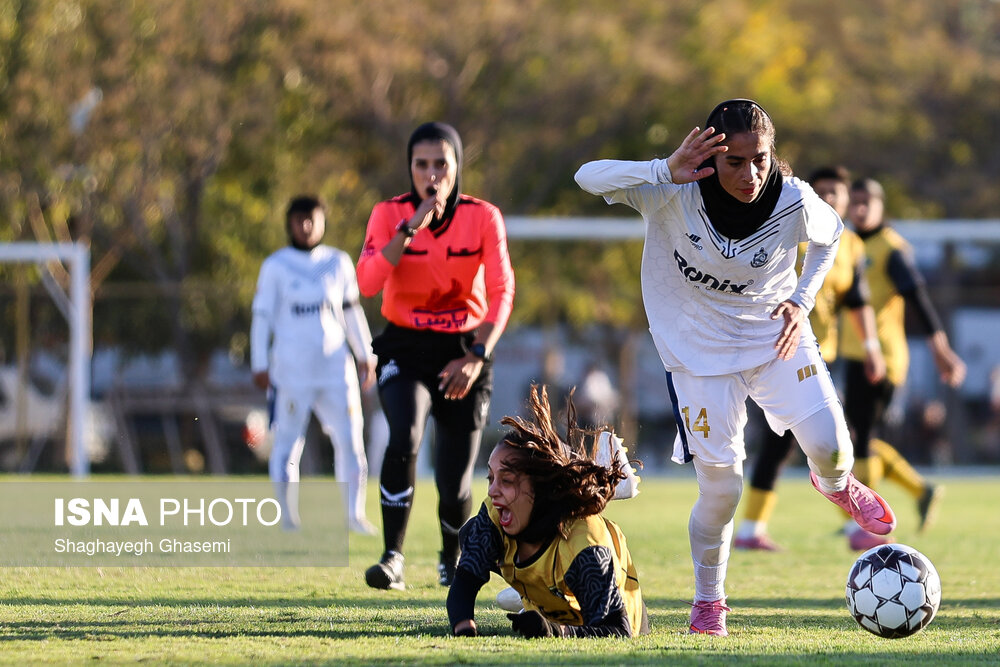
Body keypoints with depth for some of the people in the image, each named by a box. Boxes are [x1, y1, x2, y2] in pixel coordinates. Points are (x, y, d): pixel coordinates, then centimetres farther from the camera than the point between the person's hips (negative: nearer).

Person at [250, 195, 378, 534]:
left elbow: (352, 312, 16)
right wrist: (260, 365, -3)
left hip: (335, 366, 3)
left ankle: (354, 513, 3)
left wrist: (365, 357, 14)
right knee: (288, 440, -2)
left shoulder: (338, 262, 10)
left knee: (350, 438, -3)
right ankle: (288, 515, 6)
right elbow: (262, 316, 1)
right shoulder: (276, 266, 1)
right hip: (291, 367, -3)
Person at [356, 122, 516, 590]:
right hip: (405, 349, 0)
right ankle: (392, 559, -26)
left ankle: (452, 558, 32)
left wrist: (478, 356, -29)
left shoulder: (483, 218, -7)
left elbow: (501, 291, -16)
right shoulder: (390, 214, -6)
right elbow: (367, 283, -21)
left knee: (454, 482, 0)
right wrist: (411, 227, -27)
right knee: (403, 438, -30)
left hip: (464, 352, 0)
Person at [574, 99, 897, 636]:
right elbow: (589, 178, -35)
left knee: (829, 447, -14)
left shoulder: (794, 202, -18)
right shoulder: (675, 194, -24)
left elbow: (829, 236, 6)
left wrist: (801, 300, -6)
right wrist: (665, 171, -49)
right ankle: (708, 600, 19)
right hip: (700, 346, -2)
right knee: (720, 486, -6)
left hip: (775, 334, 2)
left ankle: (835, 483, 26)